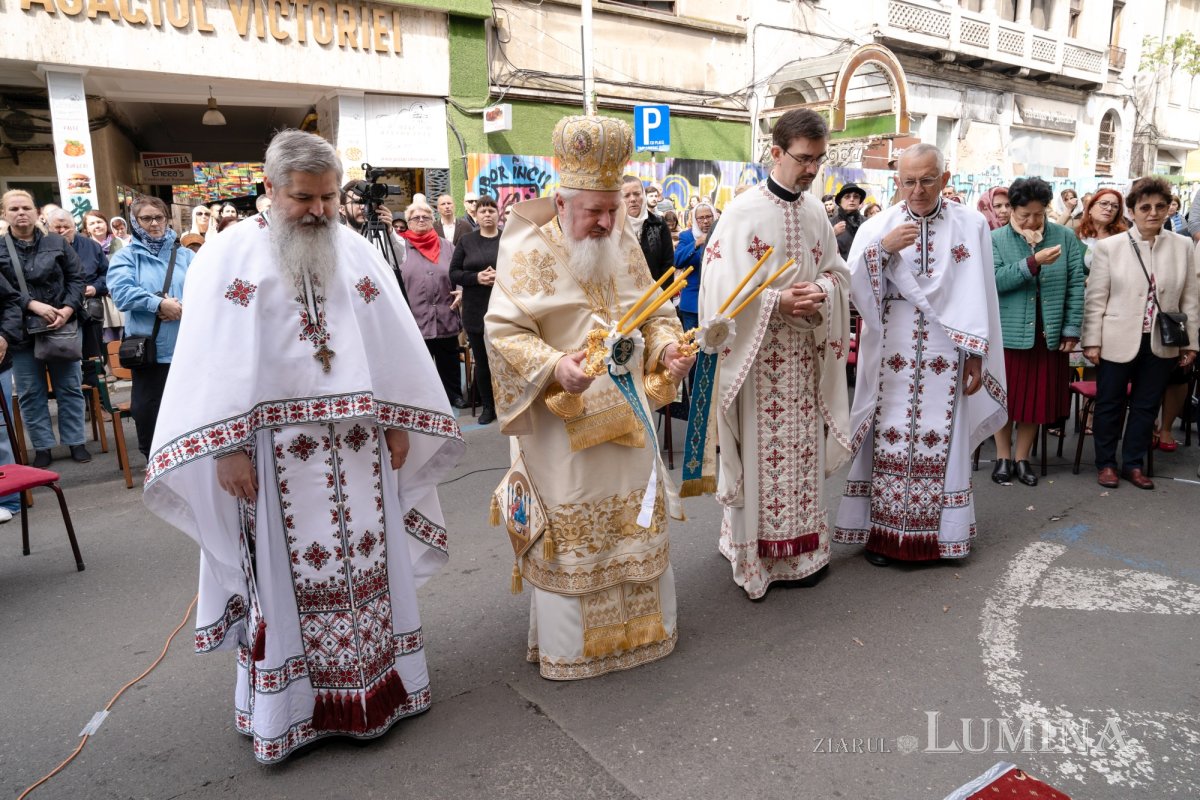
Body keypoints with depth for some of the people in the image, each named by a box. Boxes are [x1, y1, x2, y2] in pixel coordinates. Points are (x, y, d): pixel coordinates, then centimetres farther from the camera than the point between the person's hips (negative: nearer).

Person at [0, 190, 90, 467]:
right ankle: (42, 447, 15)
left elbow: (76, 278, 3)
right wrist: (33, 305, -18)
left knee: (69, 388, 7)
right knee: (31, 394, 6)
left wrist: (67, 310, -10)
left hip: (61, 327, 0)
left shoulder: (57, 243, 4)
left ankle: (75, 441, 18)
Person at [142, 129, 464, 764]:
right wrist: (226, 447, -11)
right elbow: (210, 362, -5)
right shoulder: (227, 256, 0)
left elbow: (397, 346, 8)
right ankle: (286, 700, 21)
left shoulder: (358, 252, 8)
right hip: (274, 453, -2)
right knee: (285, 574, 5)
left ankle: (374, 680, 27)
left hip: (360, 447, 3)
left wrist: (399, 423, 5)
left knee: (368, 565, 10)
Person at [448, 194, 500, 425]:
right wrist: (476, 277, -14)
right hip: (476, 311, 1)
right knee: (482, 361, 8)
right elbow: (454, 273, 3)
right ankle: (488, 406, 21)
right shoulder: (467, 241, 6)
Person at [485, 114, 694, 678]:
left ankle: (639, 623, 35)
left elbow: (655, 311, 13)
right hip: (561, 419, -5)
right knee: (570, 528, 4)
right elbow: (504, 331, -17)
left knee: (638, 518, 14)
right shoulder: (529, 249, -10)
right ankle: (567, 642, 23)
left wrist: (668, 346, -9)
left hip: (626, 412, 6)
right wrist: (554, 366, -34)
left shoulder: (623, 243, 6)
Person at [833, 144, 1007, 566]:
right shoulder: (878, 226, 4)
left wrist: (976, 355, 1)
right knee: (889, 439, 1)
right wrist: (882, 248, -18)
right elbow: (854, 288, -5)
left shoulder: (971, 225, 4)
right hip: (891, 353, 0)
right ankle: (882, 531, 11)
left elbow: (981, 295, 4)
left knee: (942, 441, 3)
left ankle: (941, 531, 18)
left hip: (946, 353, 0)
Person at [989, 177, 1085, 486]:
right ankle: (1003, 457, 21)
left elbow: (1076, 284, 2)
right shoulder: (996, 239, -2)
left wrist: (1072, 330, -3)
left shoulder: (1065, 237, 4)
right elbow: (993, 280, -15)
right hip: (1008, 333, -2)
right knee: (1005, 397, 7)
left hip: (1048, 334, 2)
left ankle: (1022, 458, 22)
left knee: (1037, 398, 8)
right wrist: (1033, 262, -23)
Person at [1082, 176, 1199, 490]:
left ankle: (1133, 464, 26)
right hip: (1117, 342, -2)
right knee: (1110, 405, 8)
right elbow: (1095, 299, -4)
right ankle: (1105, 463, 23)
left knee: (1146, 406, 12)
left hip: (1161, 344, 3)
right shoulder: (1108, 247, -5)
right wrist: (1092, 341, -7)